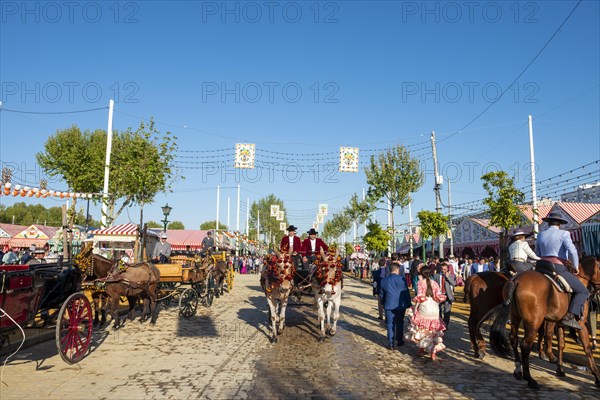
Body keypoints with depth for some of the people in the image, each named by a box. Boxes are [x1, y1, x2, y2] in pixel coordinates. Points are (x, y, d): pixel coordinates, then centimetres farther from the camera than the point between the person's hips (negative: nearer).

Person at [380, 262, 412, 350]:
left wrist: (384, 304, 23)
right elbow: (406, 292, -4)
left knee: (390, 324, 5)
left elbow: (381, 294, 10)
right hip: (401, 305, 0)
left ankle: (391, 344, 4)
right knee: (400, 323, 16)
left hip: (389, 305, 0)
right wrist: (408, 304, 4)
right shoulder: (402, 279, -7)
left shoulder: (384, 281, 2)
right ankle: (400, 341, 27)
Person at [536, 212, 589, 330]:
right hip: (558, 268, -6)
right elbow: (572, 251, -13)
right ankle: (569, 317, -15)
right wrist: (576, 266, 0)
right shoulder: (563, 233, -2)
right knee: (583, 291, 2)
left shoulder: (540, 235, 15)